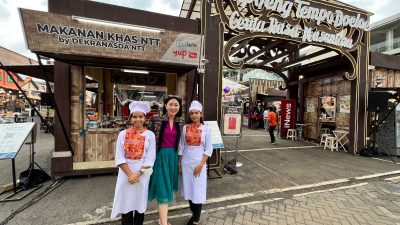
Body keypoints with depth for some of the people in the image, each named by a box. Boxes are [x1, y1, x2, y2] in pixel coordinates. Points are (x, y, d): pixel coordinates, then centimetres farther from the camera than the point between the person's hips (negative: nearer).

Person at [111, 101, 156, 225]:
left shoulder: (150, 135, -4)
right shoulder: (123, 134, -1)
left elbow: (150, 158, -7)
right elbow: (119, 157, -5)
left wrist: (138, 174, -13)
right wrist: (130, 174, -12)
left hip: (142, 174, 0)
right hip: (126, 173, 1)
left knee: (140, 203, 12)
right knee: (126, 204, 9)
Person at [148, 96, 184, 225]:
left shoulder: (180, 124, 4)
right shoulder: (156, 120, -8)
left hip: (173, 157, 5)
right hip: (160, 156, -5)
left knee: (168, 188, 16)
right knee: (163, 188, -3)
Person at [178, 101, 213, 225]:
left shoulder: (205, 129, -6)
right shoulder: (185, 128, -1)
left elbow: (209, 149, -5)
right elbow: (181, 146, 3)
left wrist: (201, 164, -12)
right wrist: (179, 163, 3)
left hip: (199, 162, -2)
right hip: (186, 162, 3)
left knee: (198, 190, 4)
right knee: (188, 188, 13)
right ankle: (194, 212, 35)